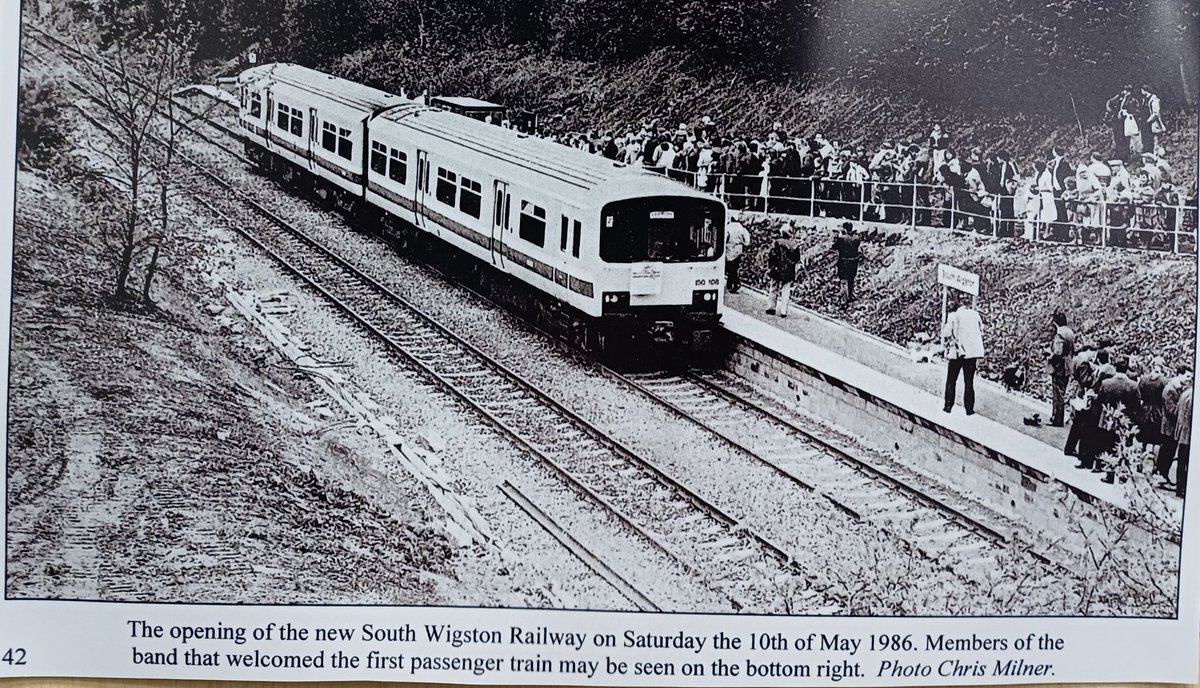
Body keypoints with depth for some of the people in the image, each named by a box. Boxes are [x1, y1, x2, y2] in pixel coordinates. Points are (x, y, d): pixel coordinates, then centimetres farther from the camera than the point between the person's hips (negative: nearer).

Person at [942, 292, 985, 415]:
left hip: (956, 353, -2)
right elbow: (981, 332, 7)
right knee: (969, 381, 9)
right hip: (972, 352, 2)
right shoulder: (976, 315, -1)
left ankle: (948, 406, 9)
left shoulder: (954, 316, -12)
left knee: (951, 380, 11)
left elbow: (946, 333, -10)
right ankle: (969, 408, 7)